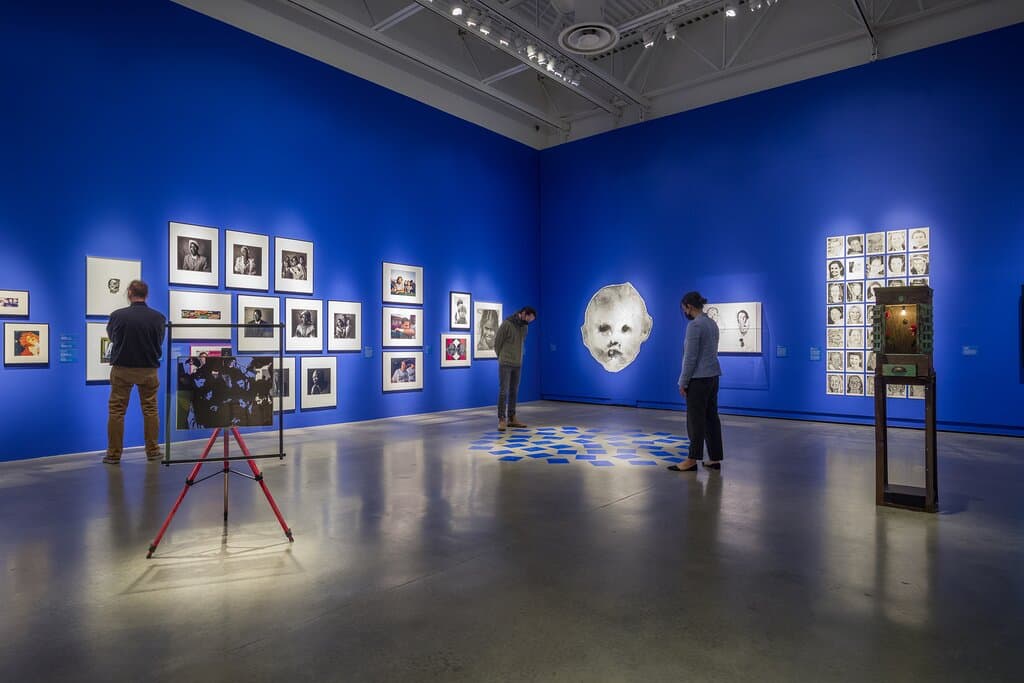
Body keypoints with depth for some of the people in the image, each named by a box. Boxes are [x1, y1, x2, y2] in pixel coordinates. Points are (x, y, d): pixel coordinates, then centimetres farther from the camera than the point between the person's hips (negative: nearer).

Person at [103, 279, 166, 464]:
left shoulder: (117, 315, -10)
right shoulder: (158, 317, -7)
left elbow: (111, 338, 9)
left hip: (122, 369, -1)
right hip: (148, 370, 1)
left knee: (116, 411, 7)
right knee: (150, 410, 10)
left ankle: (114, 454, 11)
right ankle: (152, 451, 13)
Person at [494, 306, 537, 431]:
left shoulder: (524, 327, 7)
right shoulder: (507, 324, -14)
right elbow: (497, 342, -6)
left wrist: (517, 358, 11)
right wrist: (502, 357, 6)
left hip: (518, 364, 6)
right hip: (505, 364, -6)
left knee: (514, 392, 9)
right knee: (503, 391, -5)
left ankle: (511, 418, 16)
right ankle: (502, 420, -1)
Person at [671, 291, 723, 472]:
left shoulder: (694, 325, -17)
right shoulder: (712, 323, 13)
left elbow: (690, 358, -20)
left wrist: (683, 382, -13)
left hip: (699, 378, -9)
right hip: (712, 376, 9)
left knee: (696, 419, -3)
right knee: (711, 417, 10)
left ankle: (692, 461, 5)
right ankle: (715, 459, 14)